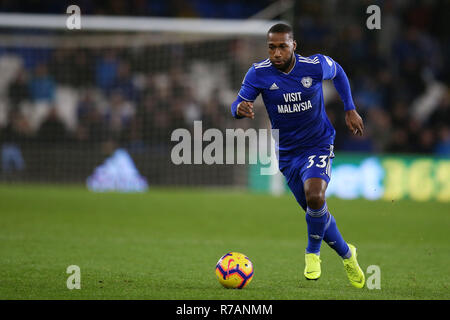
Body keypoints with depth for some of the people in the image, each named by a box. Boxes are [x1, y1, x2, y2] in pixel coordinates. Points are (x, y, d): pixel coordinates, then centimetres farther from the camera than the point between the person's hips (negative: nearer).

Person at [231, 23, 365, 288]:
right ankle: (347, 254, 36)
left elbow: (338, 72, 7)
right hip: (287, 152, 3)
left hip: (319, 144, -3)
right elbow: (238, 104, -16)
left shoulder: (316, 66, -15)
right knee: (317, 213, 10)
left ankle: (313, 253, -4)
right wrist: (240, 109, -40)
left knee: (314, 196, -29)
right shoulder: (259, 73, -14)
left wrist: (350, 110, 6)